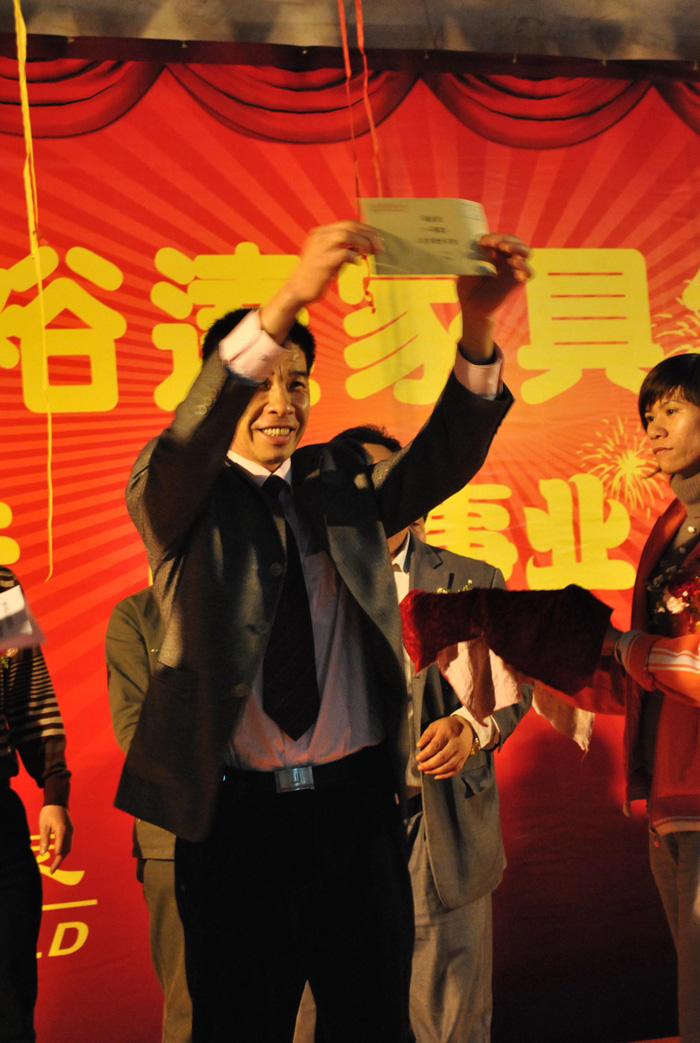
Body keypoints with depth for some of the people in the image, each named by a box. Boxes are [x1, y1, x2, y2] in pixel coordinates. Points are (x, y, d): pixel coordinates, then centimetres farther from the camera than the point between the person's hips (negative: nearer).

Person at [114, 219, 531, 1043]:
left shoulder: (341, 485, 9)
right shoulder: (180, 499, 0)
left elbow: (444, 457, -6)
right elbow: (184, 445, -22)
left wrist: (476, 327, -24)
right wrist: (285, 305, -36)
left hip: (357, 805, 3)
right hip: (237, 814, -3)